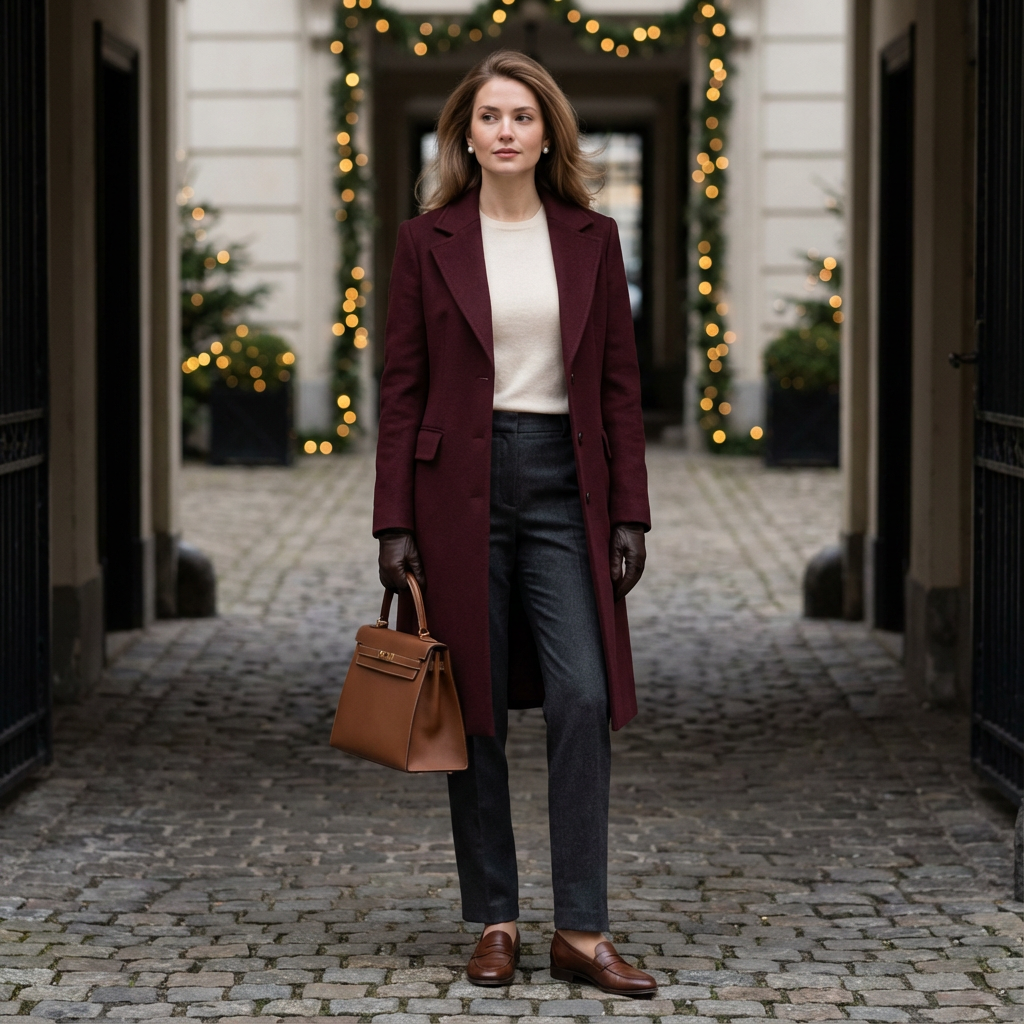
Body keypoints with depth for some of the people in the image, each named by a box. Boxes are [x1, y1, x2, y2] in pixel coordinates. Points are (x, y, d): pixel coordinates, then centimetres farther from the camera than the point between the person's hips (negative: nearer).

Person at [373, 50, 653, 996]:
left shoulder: (591, 240, 7)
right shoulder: (429, 240, 3)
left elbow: (620, 383, 8)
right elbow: (403, 386, 2)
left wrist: (630, 514, 1)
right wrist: (394, 521, -3)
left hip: (563, 483, 1)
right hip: (461, 485, -1)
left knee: (582, 697, -9)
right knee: (476, 709, 4)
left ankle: (582, 931, -4)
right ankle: (496, 923, 14)